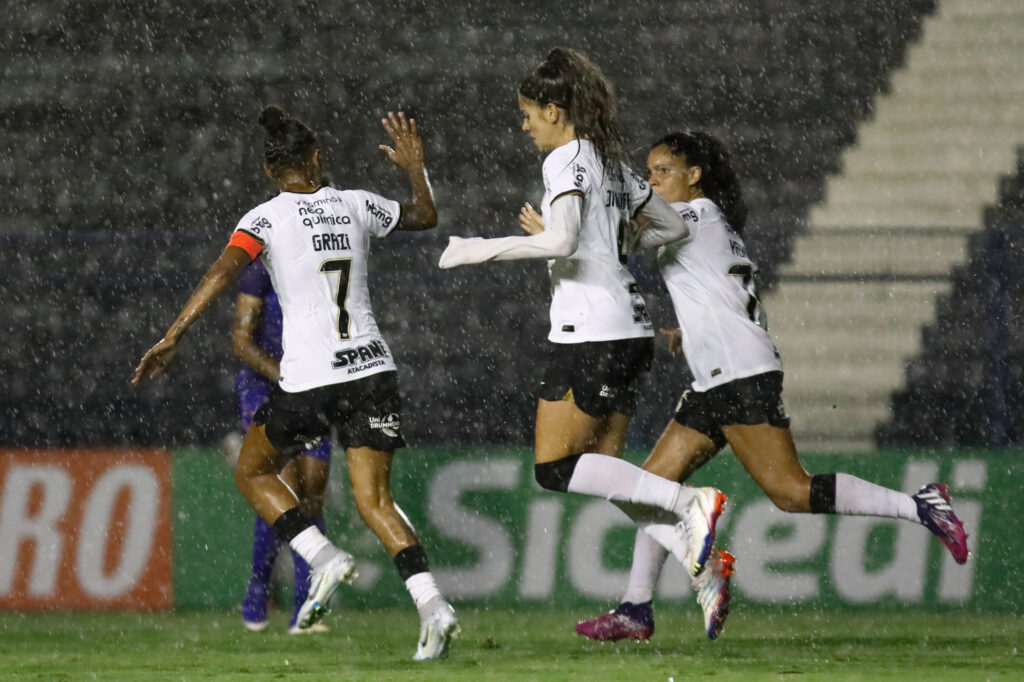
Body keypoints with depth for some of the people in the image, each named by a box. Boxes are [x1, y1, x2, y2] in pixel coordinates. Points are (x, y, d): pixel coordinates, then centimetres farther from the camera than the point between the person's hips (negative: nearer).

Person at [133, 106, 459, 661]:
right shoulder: (356, 206, 9)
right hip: (372, 368, 4)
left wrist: (172, 336, -21)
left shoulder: (266, 218, -3)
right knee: (374, 500, 2)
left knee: (252, 471, 19)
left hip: (308, 378, -4)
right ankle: (432, 604, -18)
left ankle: (324, 558, -2)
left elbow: (224, 270, -18)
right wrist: (415, 167, 44)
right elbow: (425, 216, 27)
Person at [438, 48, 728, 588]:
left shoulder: (565, 160, -9)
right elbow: (675, 226, 24)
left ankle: (688, 502, -15)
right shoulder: (612, 163, 17)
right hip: (630, 328, 9)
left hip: (590, 332, -9)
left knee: (554, 469, -6)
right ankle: (701, 563, -3)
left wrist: (481, 250, -18)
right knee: (603, 469, 9)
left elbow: (562, 241, -25)